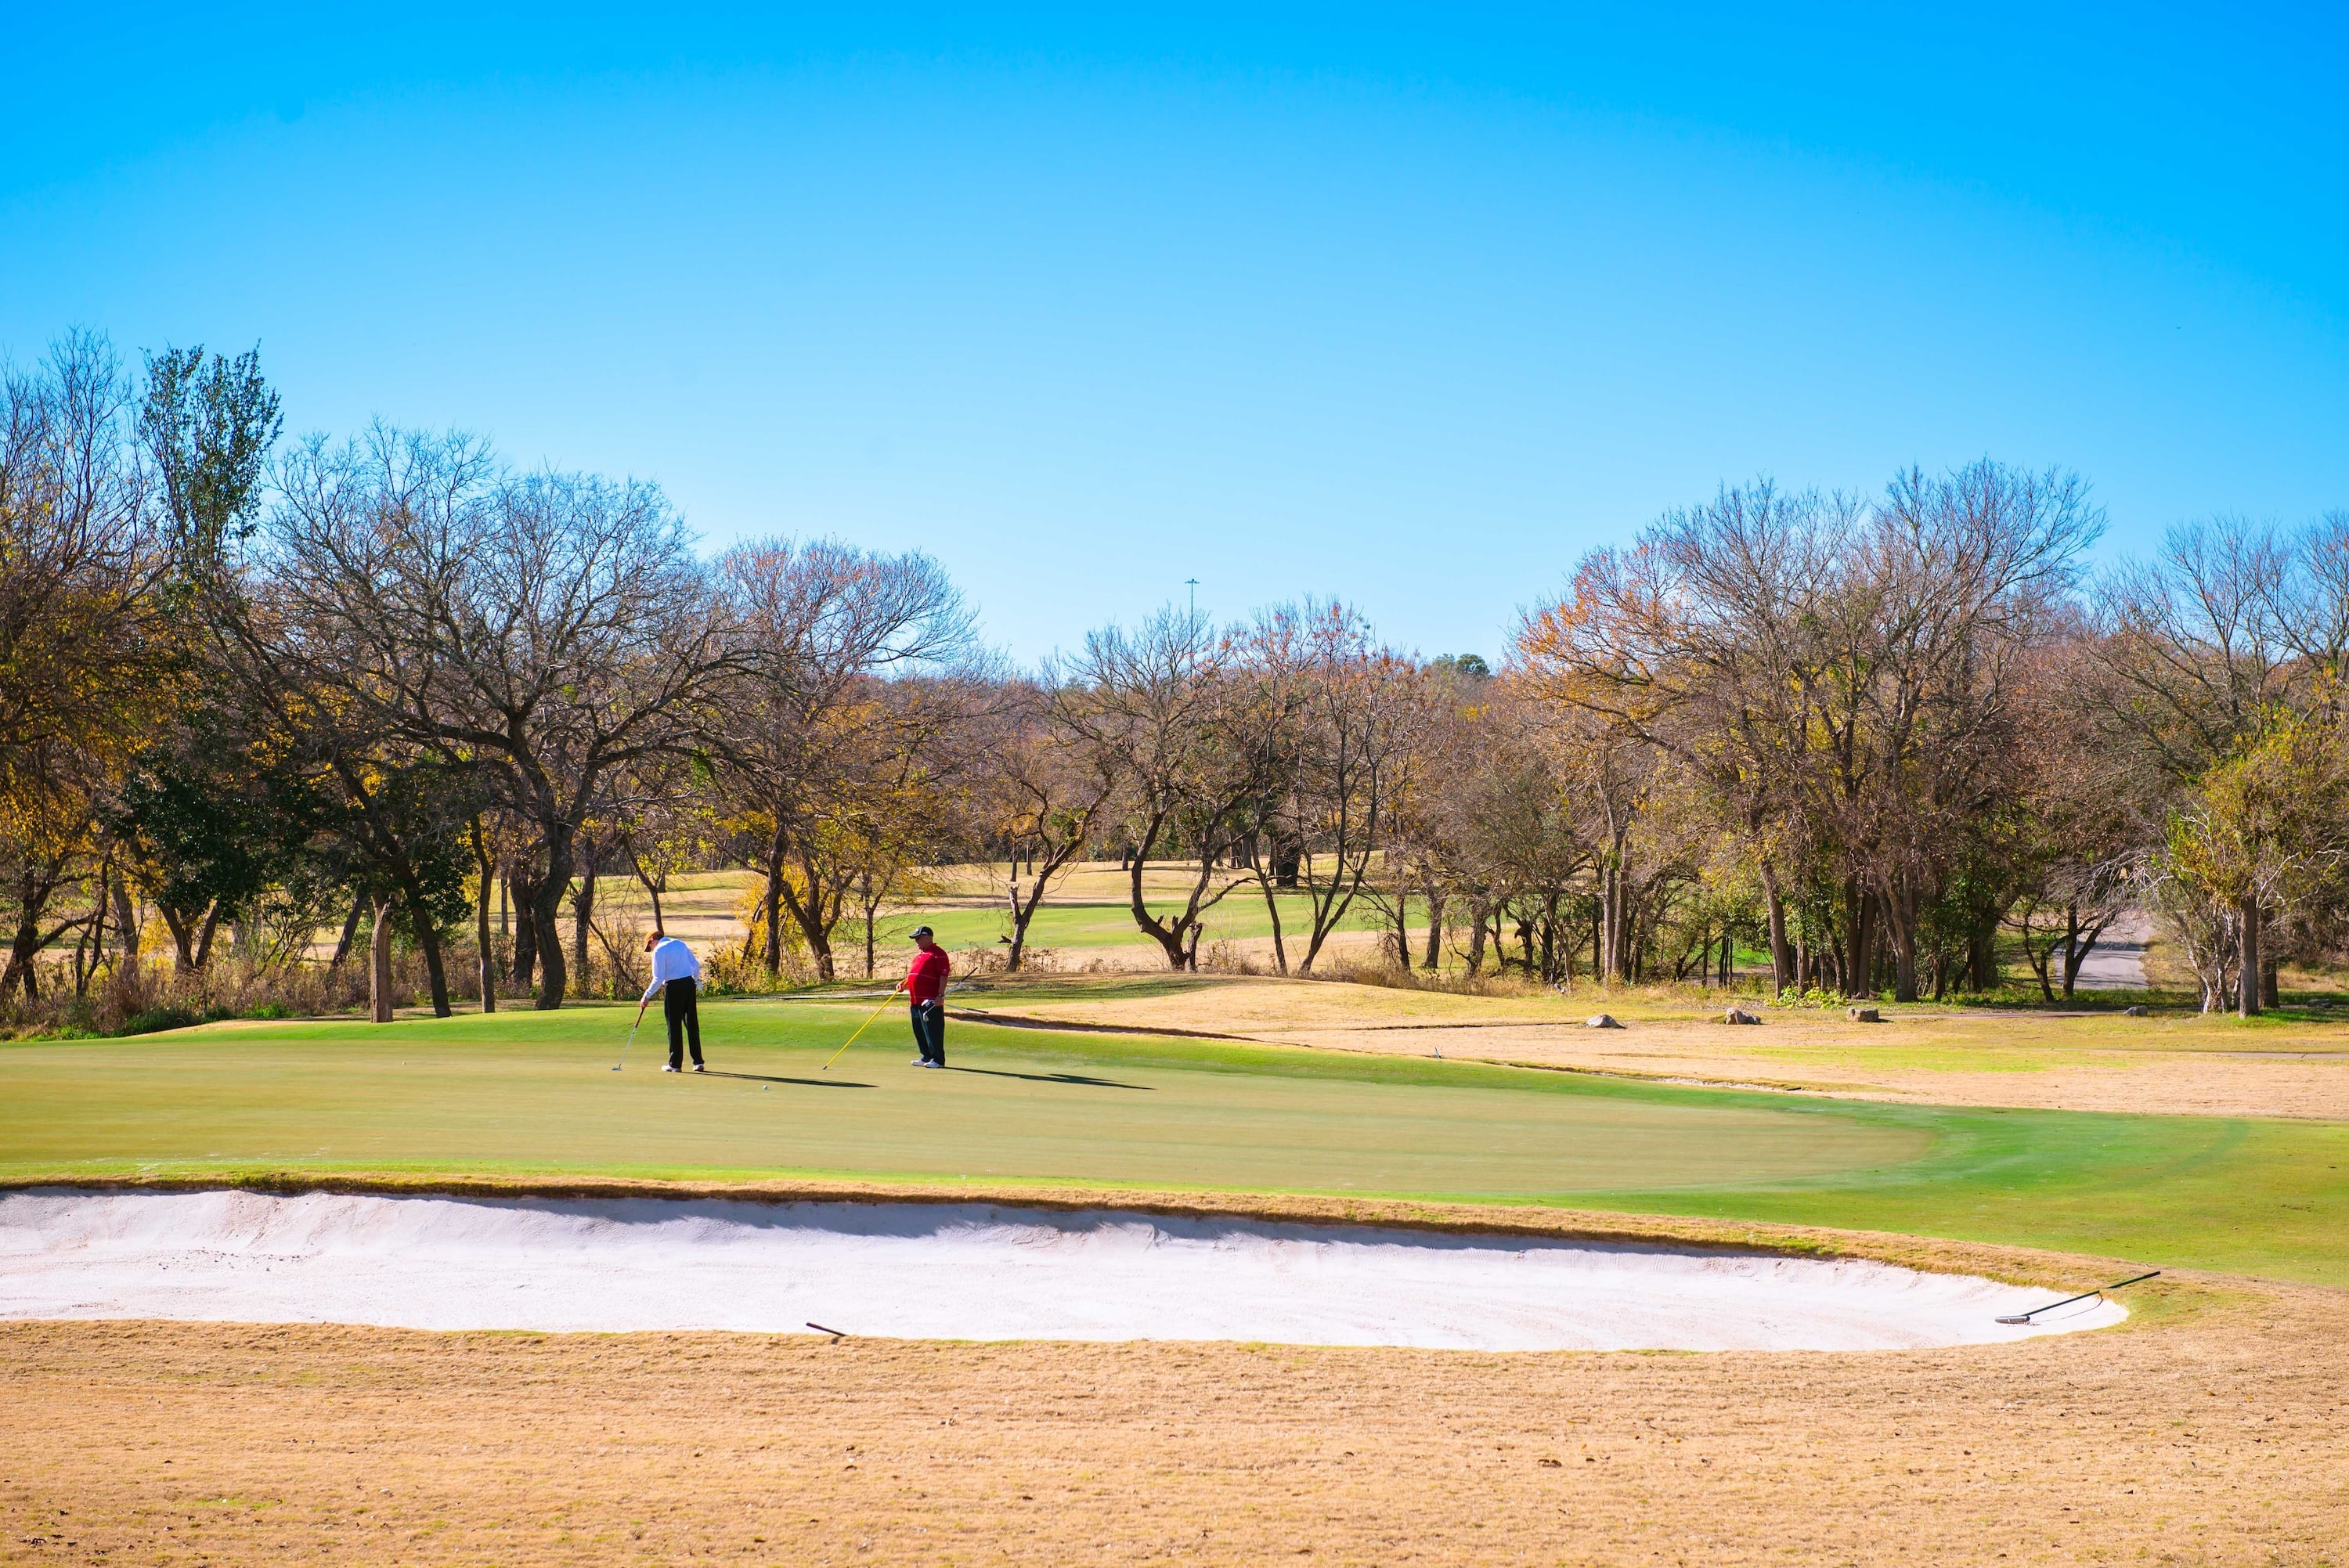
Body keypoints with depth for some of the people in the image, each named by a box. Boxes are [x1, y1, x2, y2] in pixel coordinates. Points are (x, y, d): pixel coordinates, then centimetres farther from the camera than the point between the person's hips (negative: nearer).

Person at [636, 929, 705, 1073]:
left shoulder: (659, 950, -6)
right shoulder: (680, 944, 15)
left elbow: (658, 979, -10)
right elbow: (696, 965, 14)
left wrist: (647, 996, -3)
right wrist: (695, 980, 27)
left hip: (673, 987, -6)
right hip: (689, 984, 6)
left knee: (674, 1026, 1)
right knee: (692, 1023, 8)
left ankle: (675, 1064, 4)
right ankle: (698, 1061, 7)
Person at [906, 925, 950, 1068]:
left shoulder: (938, 953, -8)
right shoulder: (919, 955, 20)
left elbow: (943, 976, -15)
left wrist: (940, 996, -21)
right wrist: (905, 983, 17)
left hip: (931, 1001, -10)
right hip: (917, 1000, 10)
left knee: (933, 1031, -7)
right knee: (919, 1030, 13)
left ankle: (938, 1059, -4)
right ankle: (926, 1057, 22)